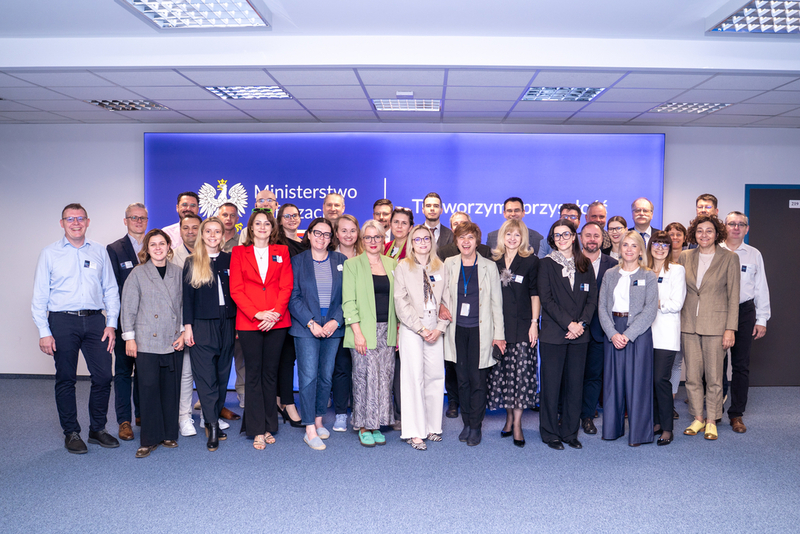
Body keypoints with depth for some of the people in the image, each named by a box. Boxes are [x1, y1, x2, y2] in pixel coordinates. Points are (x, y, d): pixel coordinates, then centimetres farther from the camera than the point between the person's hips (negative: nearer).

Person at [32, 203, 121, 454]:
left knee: (103, 376, 0)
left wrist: (111, 323, 3)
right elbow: (39, 295, 3)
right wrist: (44, 332, -5)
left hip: (95, 320, 2)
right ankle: (71, 433, 17)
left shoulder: (99, 251, 11)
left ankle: (97, 429, 17)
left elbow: (110, 289, 12)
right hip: (62, 322, -2)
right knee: (66, 379, 5)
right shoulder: (49, 253, 5)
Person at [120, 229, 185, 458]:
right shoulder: (138, 273, 0)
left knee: (171, 388, 7)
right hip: (147, 342, -3)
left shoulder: (177, 272, 8)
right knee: (149, 388, -3)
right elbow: (128, 308, 1)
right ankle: (149, 440, 8)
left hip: (174, 342, 3)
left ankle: (169, 434, 21)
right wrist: (129, 338, -4)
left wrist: (183, 332, 3)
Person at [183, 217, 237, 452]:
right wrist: (187, 326, -6)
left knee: (222, 375, 7)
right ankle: (212, 426, -2)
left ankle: (213, 419, 18)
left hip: (226, 324, 3)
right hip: (202, 325, -3)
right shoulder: (192, 262, 3)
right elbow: (187, 296, 1)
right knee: (206, 376, -5)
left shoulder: (229, 260, 9)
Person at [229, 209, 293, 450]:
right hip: (248, 322, -1)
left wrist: (276, 313, -10)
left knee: (271, 374, 7)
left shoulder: (282, 252, 12)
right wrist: (256, 314, -11)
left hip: (277, 322, 1)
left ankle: (269, 427, 16)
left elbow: (286, 287, 4)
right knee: (253, 374, 1)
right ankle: (257, 431, 6)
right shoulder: (239, 252, 8)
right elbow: (236, 289, 0)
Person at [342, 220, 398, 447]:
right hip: (364, 330, -4)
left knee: (384, 377, 3)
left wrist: (399, 330, 7)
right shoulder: (352, 264, 2)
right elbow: (348, 302, -4)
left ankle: (377, 426, 15)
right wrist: (357, 332, -12)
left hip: (387, 330, 4)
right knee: (365, 377, -5)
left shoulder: (392, 264, 13)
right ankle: (364, 428, 7)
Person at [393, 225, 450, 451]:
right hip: (411, 329, -4)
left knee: (435, 376, 4)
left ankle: (432, 426, 17)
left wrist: (440, 328, -4)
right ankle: (414, 432, -1)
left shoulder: (440, 268, 11)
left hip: (435, 329, 4)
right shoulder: (403, 267, 1)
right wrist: (421, 329, -10)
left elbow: (447, 301, 9)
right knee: (414, 377, -6)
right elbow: (401, 303, -5)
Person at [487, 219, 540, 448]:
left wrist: (534, 322, -7)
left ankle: (517, 424, 1)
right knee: (502, 371, 6)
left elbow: (535, 294, 0)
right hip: (499, 326, 3)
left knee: (521, 372, -5)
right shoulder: (495, 261, 11)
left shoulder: (531, 261, 1)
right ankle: (509, 418, 20)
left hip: (522, 325, -3)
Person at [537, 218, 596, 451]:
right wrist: (568, 324, -13)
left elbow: (592, 298, 7)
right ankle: (550, 434, 13)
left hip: (579, 335, 3)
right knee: (551, 385, 1)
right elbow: (546, 300, -7)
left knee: (575, 385, 7)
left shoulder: (585, 265, 11)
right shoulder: (546, 263, 1)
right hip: (553, 334, -3)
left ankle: (570, 432, 19)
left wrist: (582, 323, -8)